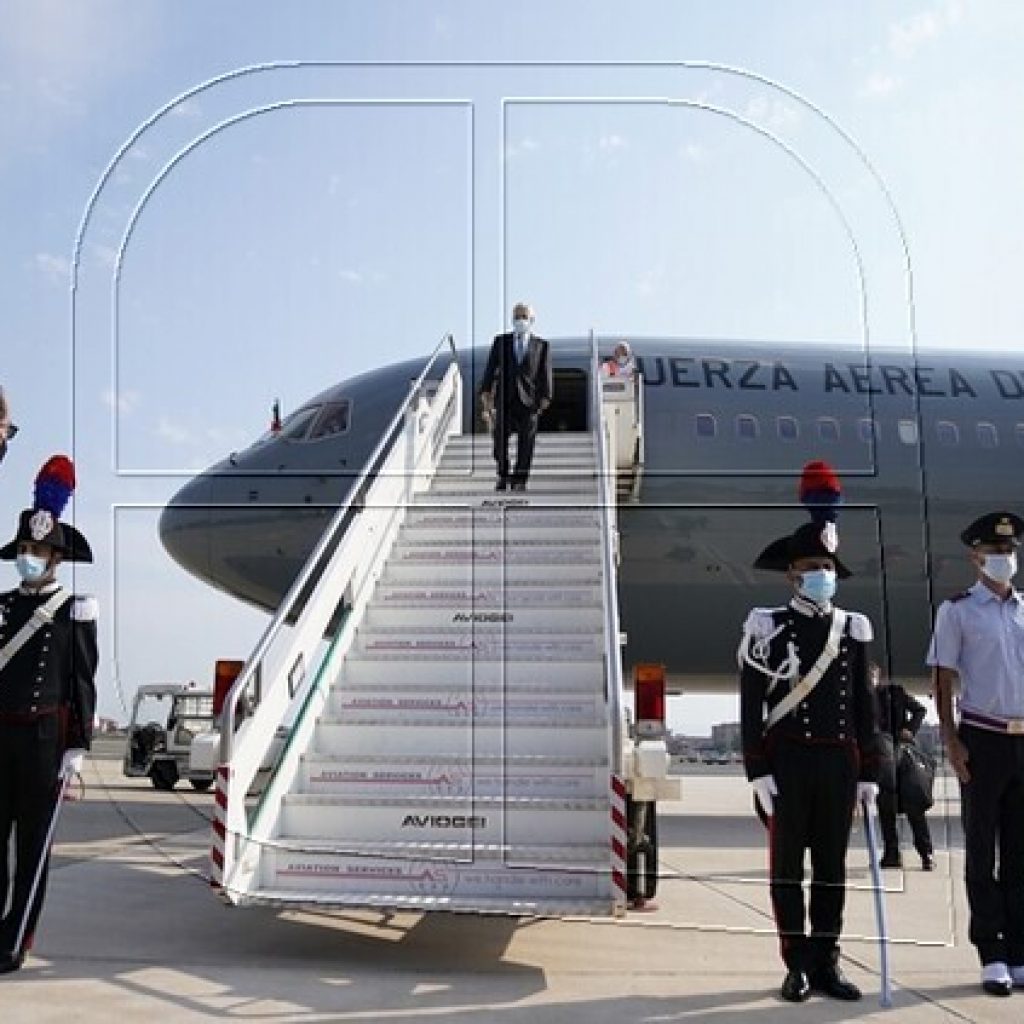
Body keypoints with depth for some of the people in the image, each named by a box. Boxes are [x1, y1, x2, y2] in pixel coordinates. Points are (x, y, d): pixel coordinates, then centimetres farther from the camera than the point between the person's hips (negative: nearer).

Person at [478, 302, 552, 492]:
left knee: (526, 443, 1)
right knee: (500, 441, 1)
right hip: (505, 398, 1)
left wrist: (546, 396, -7)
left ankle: (519, 480, 11)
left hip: (528, 399, -1)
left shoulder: (541, 345, 8)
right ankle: (503, 476, 21)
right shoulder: (500, 341, 11)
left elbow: (545, 373, 4)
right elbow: (491, 367, 6)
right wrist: (486, 391, -4)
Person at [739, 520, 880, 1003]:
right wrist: (758, 771, -11)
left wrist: (869, 772, 6)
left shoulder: (853, 629, 8)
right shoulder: (768, 628, -3)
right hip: (787, 762, -3)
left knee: (832, 866, 9)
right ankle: (798, 966, 15)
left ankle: (826, 964, 19)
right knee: (788, 866, 4)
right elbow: (750, 706, -5)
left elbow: (864, 706, 10)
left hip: (839, 763, 3)